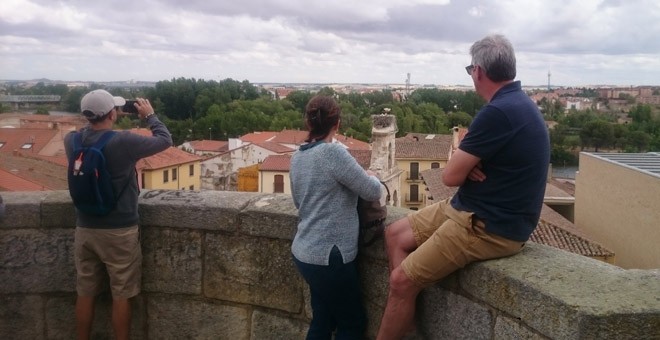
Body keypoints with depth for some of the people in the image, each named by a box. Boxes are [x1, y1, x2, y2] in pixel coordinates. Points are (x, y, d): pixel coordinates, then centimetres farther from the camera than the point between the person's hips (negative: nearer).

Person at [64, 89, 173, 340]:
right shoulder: (124, 141, -19)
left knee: (85, 294, 15)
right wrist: (150, 115, 8)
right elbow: (165, 140, -5)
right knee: (121, 296, 7)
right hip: (119, 232, -5)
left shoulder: (71, 140, -5)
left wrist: (99, 118, 17)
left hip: (85, 230, 5)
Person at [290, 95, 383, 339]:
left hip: (304, 252, 8)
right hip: (328, 256, -8)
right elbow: (373, 192, -12)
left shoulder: (298, 157, 6)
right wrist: (371, 176, 10)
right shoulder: (333, 152, -17)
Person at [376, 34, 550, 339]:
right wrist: (466, 165, -10)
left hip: (490, 226, -11)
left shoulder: (497, 112, -24)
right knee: (395, 234, 10)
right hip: (472, 208, 11)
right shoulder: (517, 103, 10)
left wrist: (461, 166, 4)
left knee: (401, 280, -10)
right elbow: (461, 169, 13)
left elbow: (450, 176, -18)